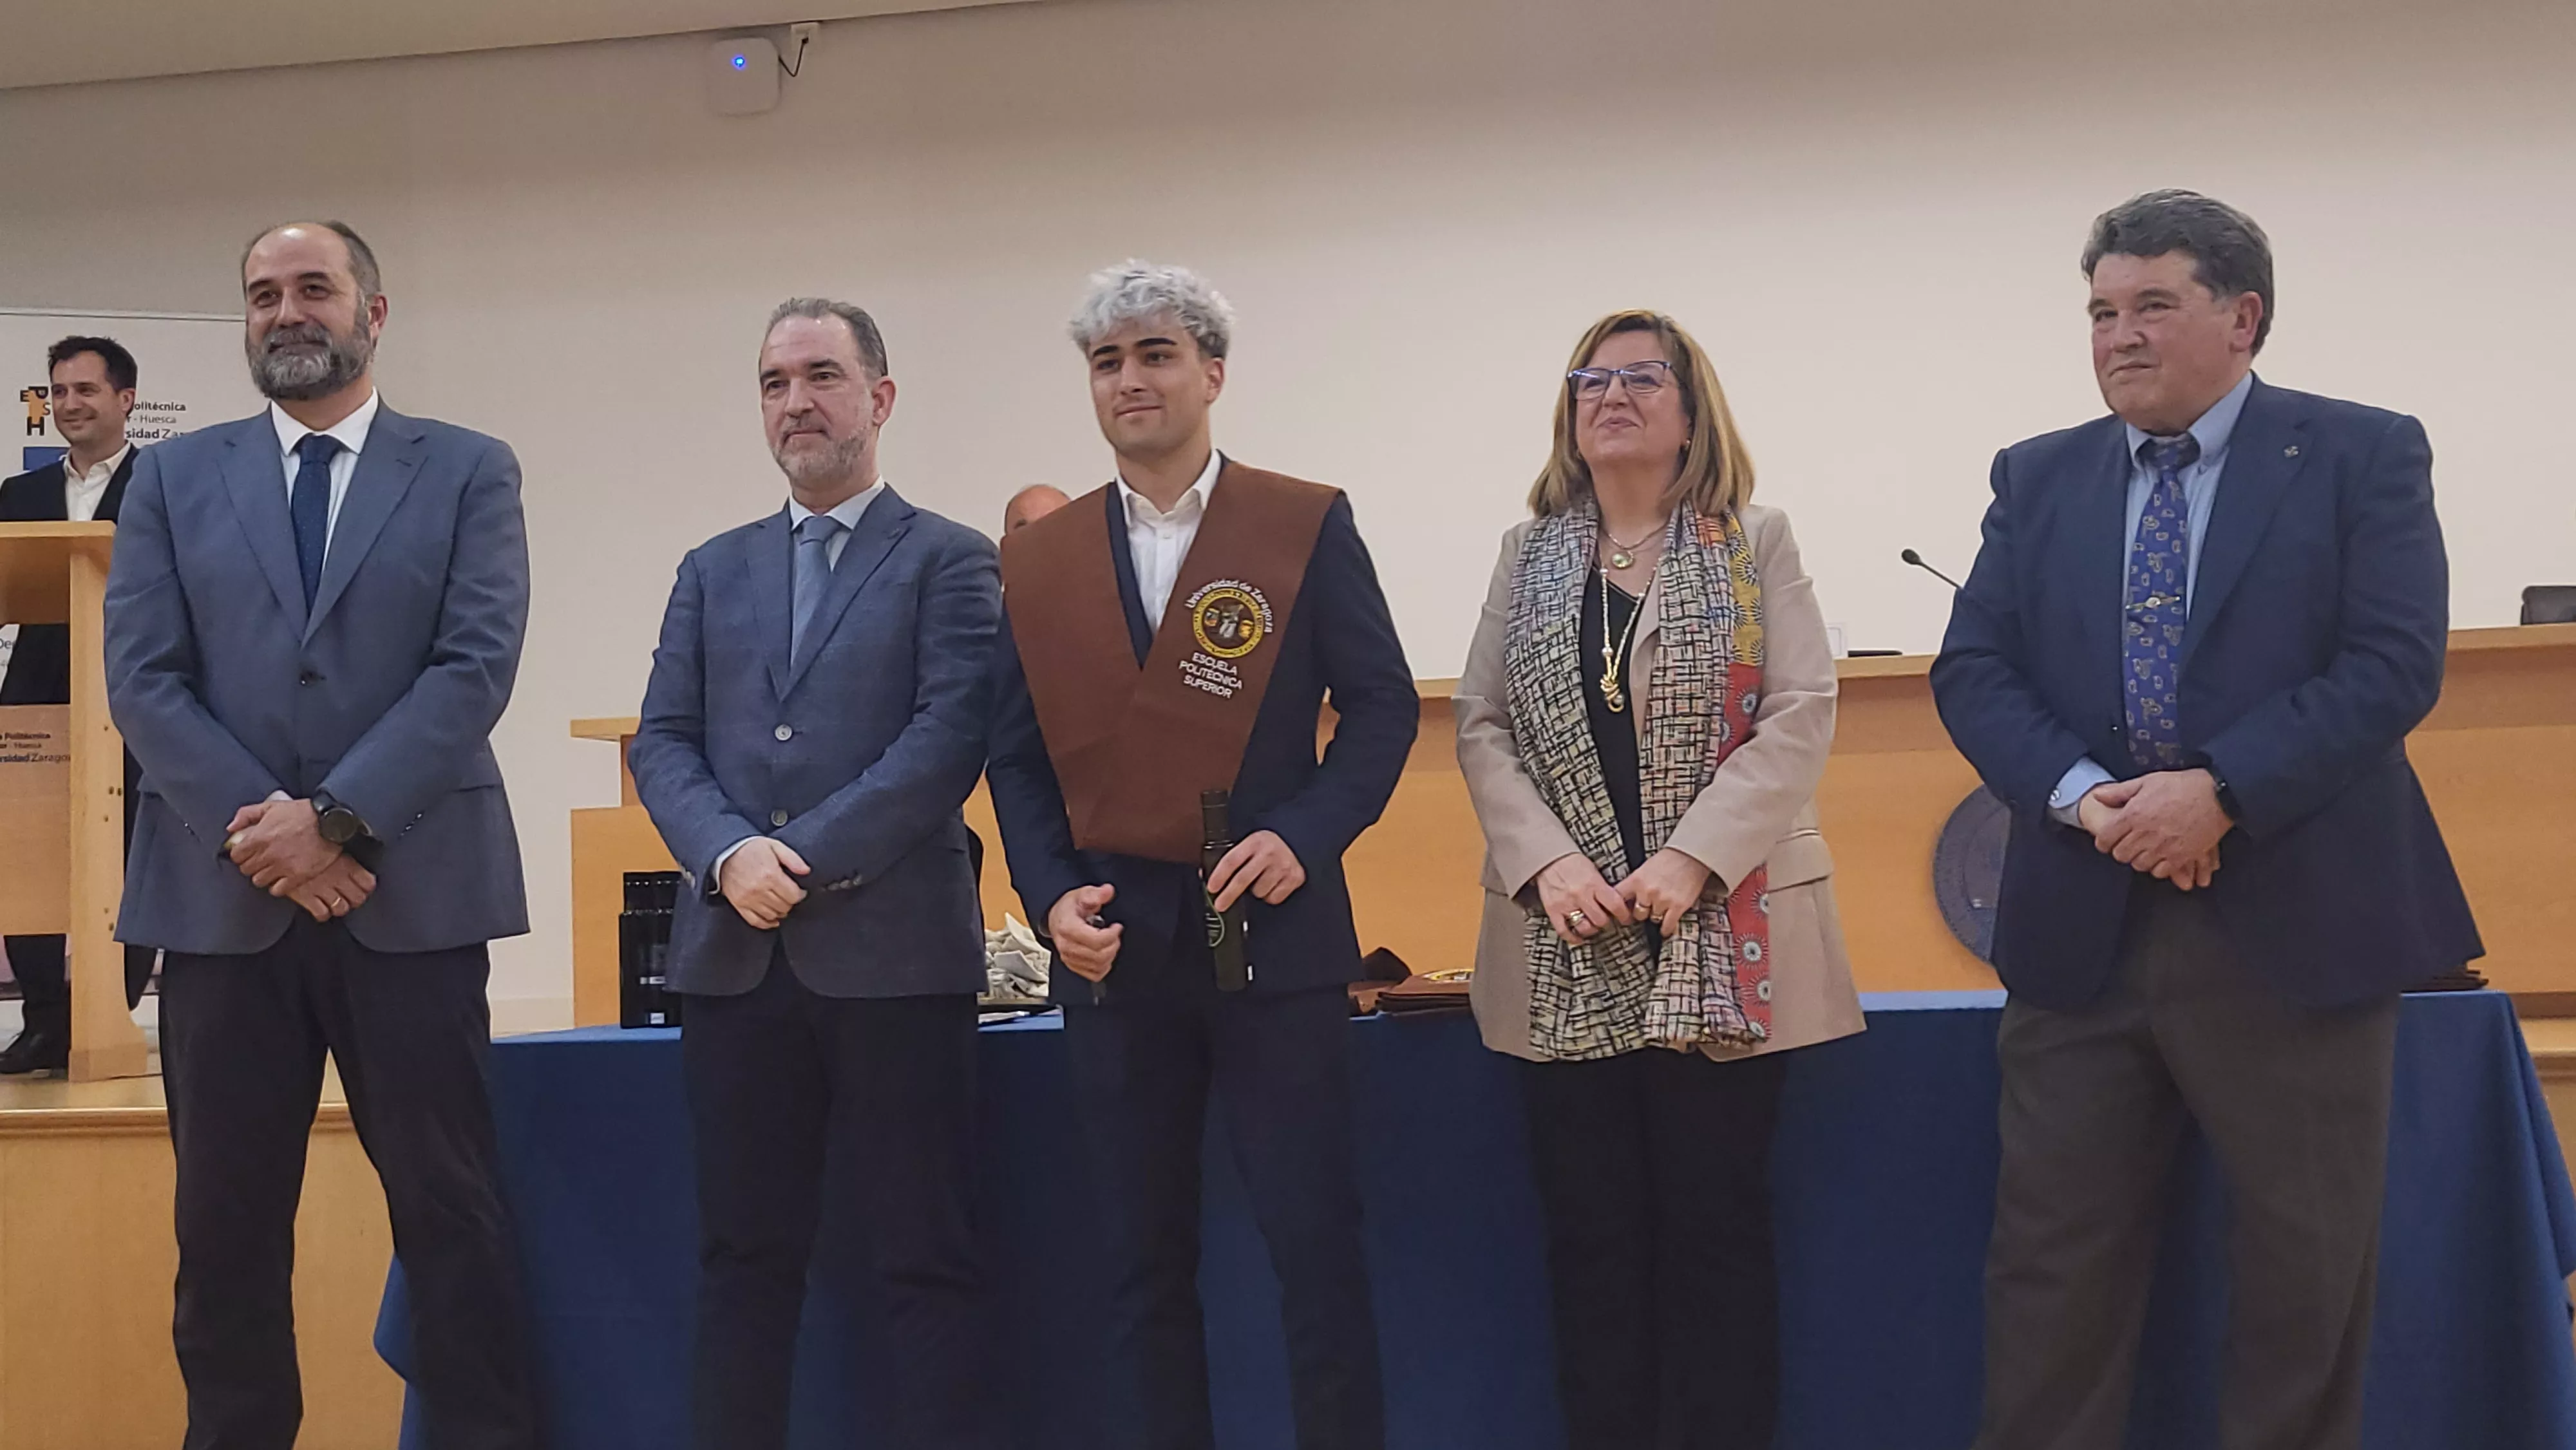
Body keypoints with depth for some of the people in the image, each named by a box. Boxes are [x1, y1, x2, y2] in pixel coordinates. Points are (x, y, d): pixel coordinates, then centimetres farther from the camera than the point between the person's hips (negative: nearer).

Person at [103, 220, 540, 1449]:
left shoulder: (468, 472, 6)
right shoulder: (173, 480, 12)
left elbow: (476, 667, -5)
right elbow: (143, 681, 2)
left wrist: (336, 819, -14)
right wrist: (257, 831, -11)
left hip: (410, 895, -2)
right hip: (221, 896, 2)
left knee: (450, 1209, 0)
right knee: (227, 1222, 7)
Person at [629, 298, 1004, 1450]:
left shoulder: (949, 563, 4)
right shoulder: (713, 571, 18)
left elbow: (950, 739, -8)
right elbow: (662, 739, 10)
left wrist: (808, 858, -14)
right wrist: (728, 855, -9)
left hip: (893, 953, -4)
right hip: (735, 955, 4)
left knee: (926, 1257, -2)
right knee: (745, 1255, 9)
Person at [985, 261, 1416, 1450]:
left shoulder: (1307, 527, 1)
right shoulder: (1038, 560, 9)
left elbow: (1383, 707, 0)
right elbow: (1017, 756, 10)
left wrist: (1305, 835, -14)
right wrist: (1052, 895, -5)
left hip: (1273, 931, -3)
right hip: (1113, 943, 3)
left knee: (1316, 1249, -1)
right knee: (1143, 1263, 9)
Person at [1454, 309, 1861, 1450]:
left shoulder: (1753, 544, 4)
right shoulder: (1528, 555, 12)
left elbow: (1801, 712, -5)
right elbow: (1481, 724, 6)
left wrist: (1694, 856, -17)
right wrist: (1545, 862, -10)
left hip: (1721, 945, -2)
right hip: (1568, 958, 2)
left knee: (1716, 1227, 0)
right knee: (1590, 1236, 3)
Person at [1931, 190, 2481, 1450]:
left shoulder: (2364, 457, 0)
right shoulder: (2038, 479, 11)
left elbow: (2394, 664, -10)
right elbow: (1972, 670, 4)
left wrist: (2219, 791, -20)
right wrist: (2081, 795, -14)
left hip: (2296, 925, -3)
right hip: (2081, 925, 3)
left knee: (2308, 1270, 6)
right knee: (2053, 1257, 5)